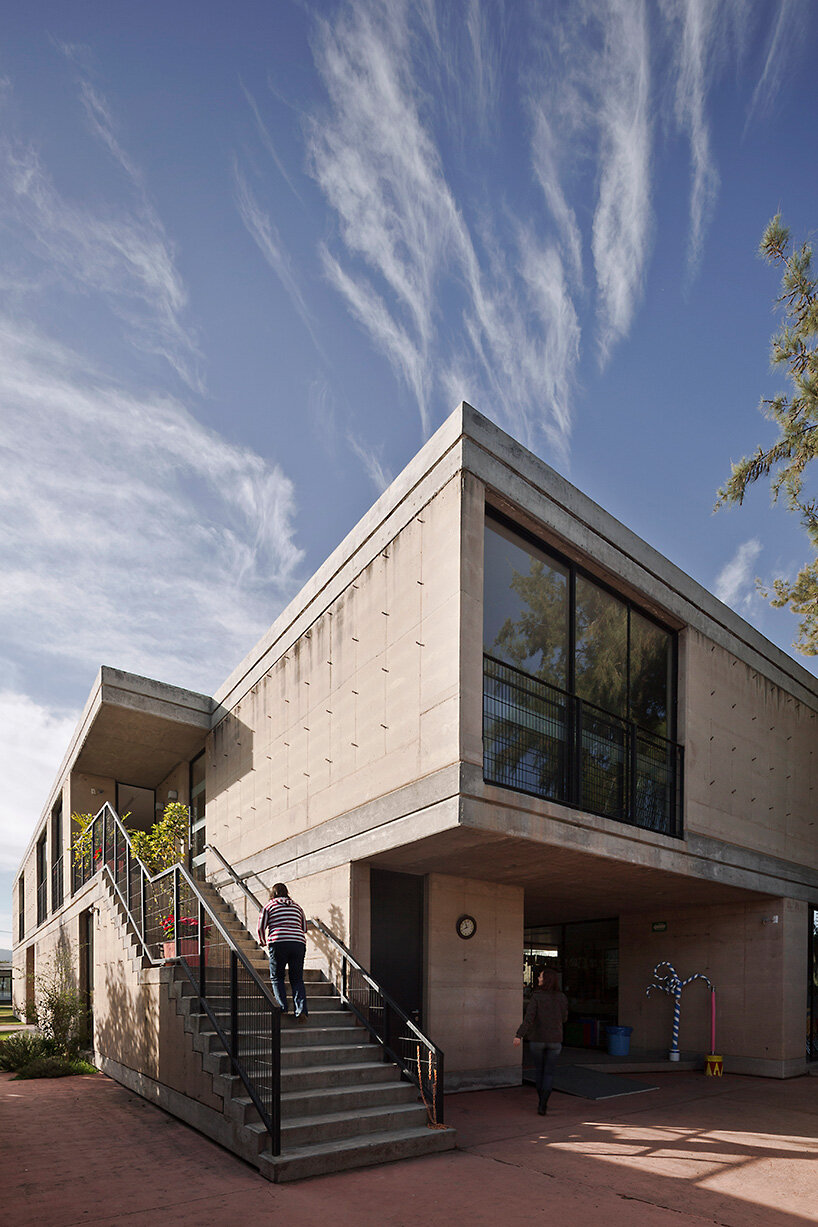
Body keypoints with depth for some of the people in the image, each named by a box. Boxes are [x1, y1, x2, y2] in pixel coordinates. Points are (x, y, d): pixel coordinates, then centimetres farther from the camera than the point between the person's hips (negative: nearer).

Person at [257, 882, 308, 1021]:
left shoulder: (268, 906, 12)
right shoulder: (297, 907, 22)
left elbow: (261, 927, 9)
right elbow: (304, 928, 25)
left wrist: (262, 942, 27)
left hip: (278, 943, -3)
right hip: (299, 943, 3)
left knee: (277, 978, 12)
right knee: (297, 979, 7)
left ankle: (282, 1008, -1)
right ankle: (301, 1010, -9)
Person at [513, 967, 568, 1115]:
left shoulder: (536, 997, -12)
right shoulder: (562, 998, -3)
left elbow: (529, 1017, -23)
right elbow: (563, 1018, 11)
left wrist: (519, 1035, -27)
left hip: (536, 1040, -1)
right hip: (555, 1040, 1)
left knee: (540, 1070, 18)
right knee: (549, 1073, 7)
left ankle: (541, 1101, 27)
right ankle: (543, 1105, -6)